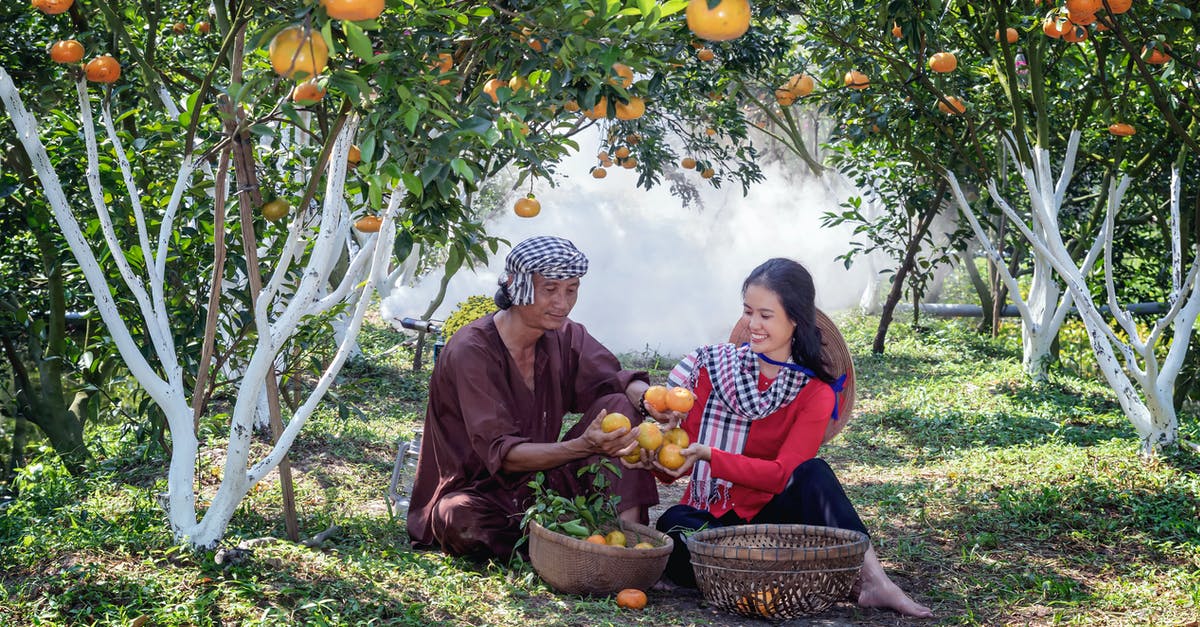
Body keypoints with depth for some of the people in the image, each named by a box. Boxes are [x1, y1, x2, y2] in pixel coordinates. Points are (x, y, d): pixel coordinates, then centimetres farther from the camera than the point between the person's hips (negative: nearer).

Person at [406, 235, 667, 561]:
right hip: (478, 493, -5)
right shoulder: (470, 352, -21)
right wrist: (583, 447, -41)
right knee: (463, 522, -41)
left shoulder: (565, 336, -1)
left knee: (619, 405, -12)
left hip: (539, 484, 5)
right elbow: (499, 453, -26)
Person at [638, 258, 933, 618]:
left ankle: (872, 579, -37)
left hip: (771, 514, -1)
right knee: (673, 523, -33)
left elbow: (782, 474, -14)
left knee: (812, 474, -30)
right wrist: (655, 460, -23)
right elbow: (683, 455, 1)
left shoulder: (814, 392, -2)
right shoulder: (712, 365, 1)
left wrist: (708, 455, -26)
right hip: (708, 520, 1)